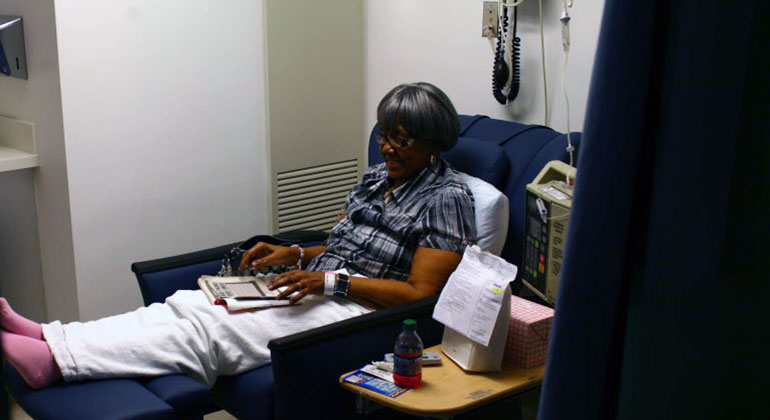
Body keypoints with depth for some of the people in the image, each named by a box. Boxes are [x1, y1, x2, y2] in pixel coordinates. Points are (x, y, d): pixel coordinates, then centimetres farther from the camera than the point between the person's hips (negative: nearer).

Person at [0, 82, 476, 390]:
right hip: (316, 287, 8)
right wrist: (294, 255, 4)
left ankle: (50, 361, -29)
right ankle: (46, 339, -21)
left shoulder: (446, 198, -9)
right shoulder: (377, 177, 17)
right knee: (191, 303, -12)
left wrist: (333, 281, -19)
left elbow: (420, 293, -15)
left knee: (210, 326, -23)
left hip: (359, 309, -8)